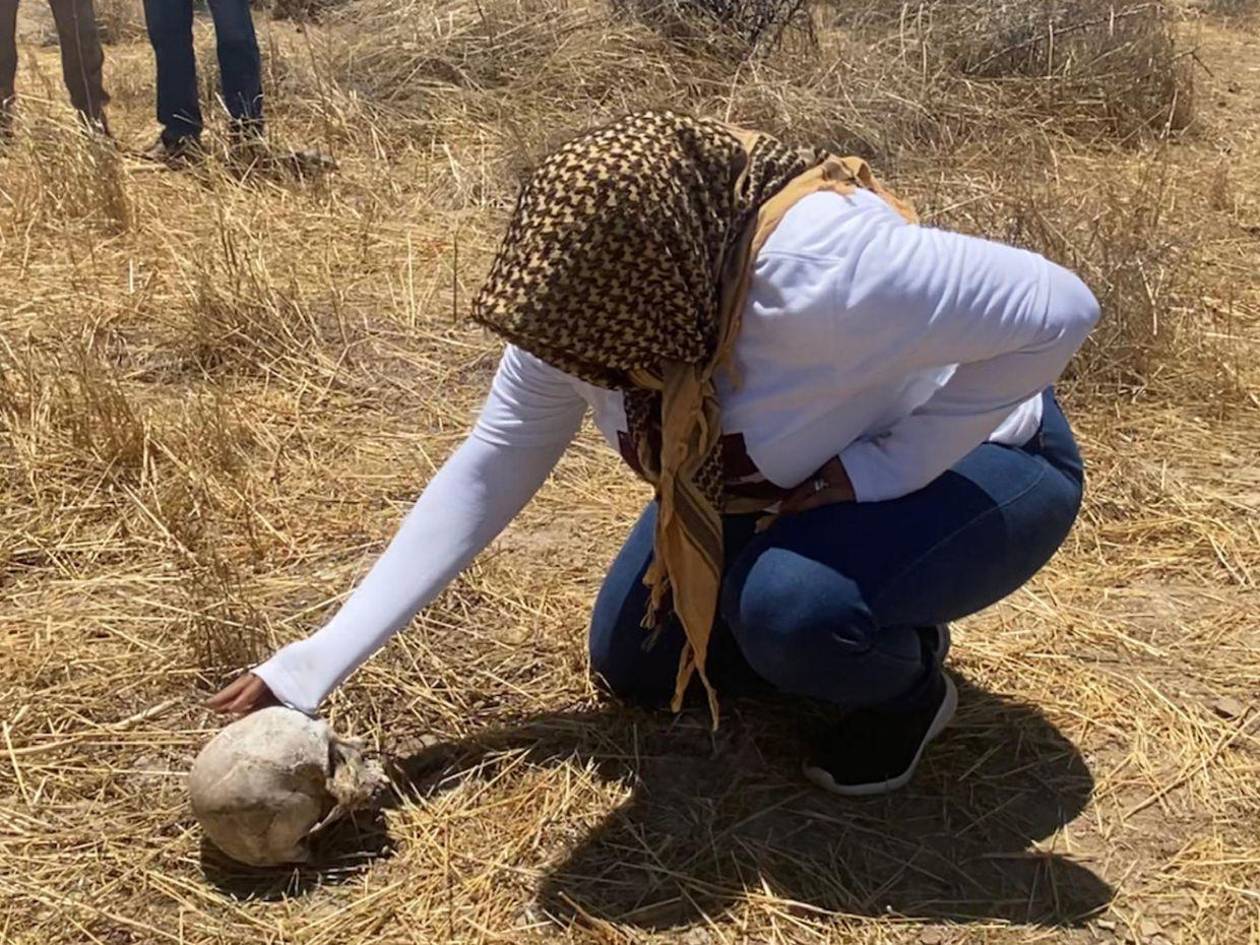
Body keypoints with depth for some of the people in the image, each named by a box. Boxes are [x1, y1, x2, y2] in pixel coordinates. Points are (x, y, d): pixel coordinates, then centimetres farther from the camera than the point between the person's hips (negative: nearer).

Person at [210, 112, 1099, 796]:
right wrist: (320, 659, -13)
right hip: (785, 485, 7)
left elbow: (1061, 310, -35)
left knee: (792, 604, -35)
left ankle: (909, 682, 0)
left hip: (972, 463, -6)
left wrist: (887, 465, -33)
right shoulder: (589, 294, -20)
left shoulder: (815, 267, -42)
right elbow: (488, 472, -11)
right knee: (632, 663, 6)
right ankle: (851, 626, 21)